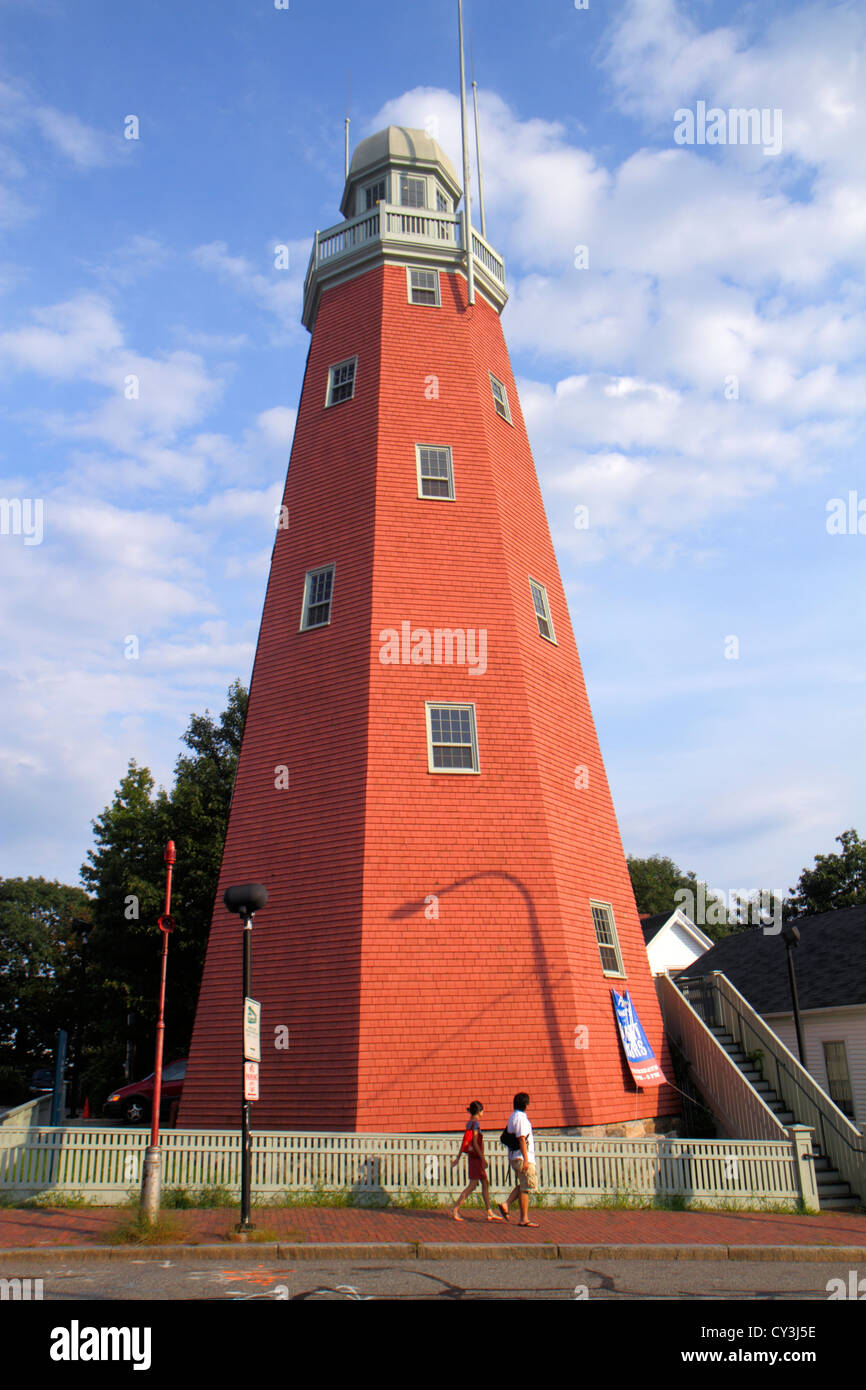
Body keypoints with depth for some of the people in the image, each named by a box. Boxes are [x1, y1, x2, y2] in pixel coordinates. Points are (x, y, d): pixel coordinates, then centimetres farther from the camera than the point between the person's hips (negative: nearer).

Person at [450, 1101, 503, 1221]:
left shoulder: (470, 1123, 12)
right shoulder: (475, 1123, -16)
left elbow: (465, 1142, 16)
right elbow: (474, 1143, -21)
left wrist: (458, 1157, 18)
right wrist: (483, 1159, -18)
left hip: (474, 1157, 10)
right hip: (476, 1157, -10)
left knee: (485, 1184, 11)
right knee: (472, 1185, -7)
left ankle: (490, 1212, 14)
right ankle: (455, 1208, -3)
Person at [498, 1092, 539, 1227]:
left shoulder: (512, 1116, 14)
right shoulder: (521, 1118, -15)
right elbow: (522, 1139, -20)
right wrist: (525, 1159, -21)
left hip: (514, 1157, 9)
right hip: (522, 1157, -9)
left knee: (521, 1185, 16)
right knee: (526, 1187, -3)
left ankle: (506, 1204, 5)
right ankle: (524, 1219, 1)